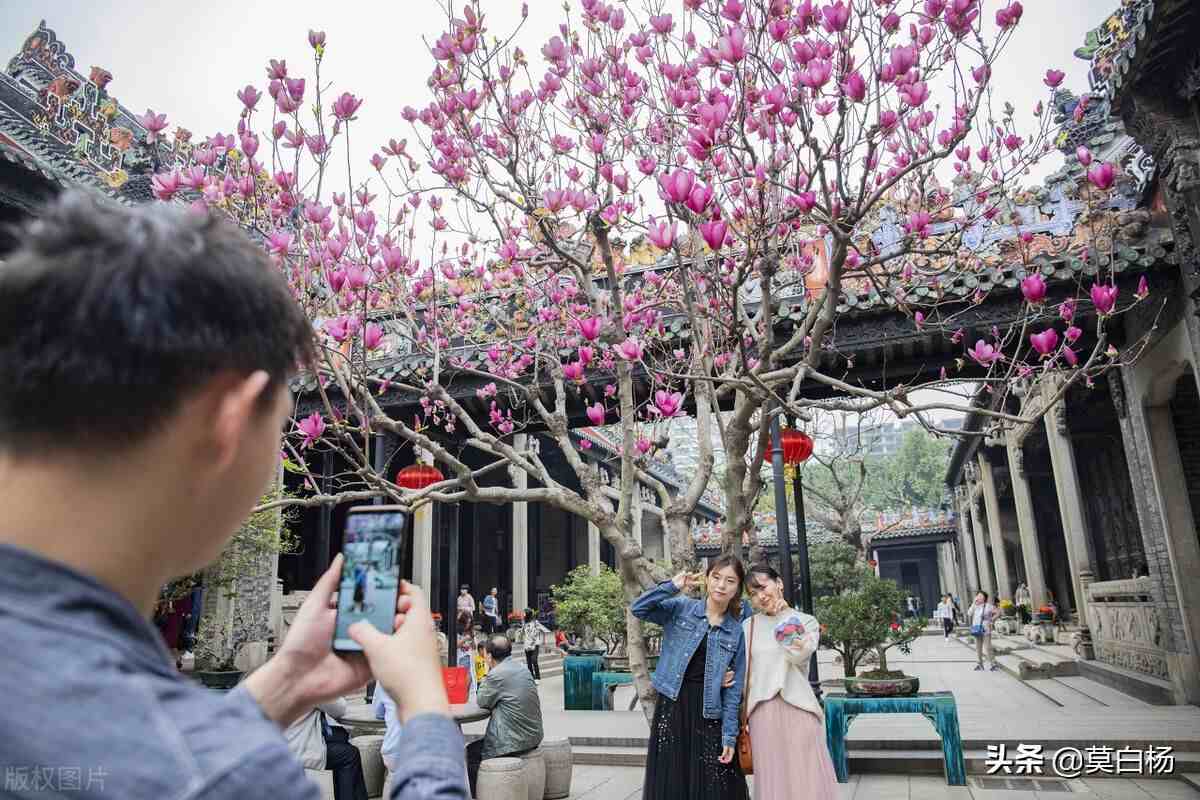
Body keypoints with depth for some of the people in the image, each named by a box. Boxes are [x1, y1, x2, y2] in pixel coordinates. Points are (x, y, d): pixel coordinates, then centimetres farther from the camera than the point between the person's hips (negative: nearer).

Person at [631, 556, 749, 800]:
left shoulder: (737, 632, 4)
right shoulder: (680, 608, 1)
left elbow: (734, 690, 3)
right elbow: (638, 609, -12)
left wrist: (729, 736, -2)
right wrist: (673, 586, -16)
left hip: (709, 716, 1)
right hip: (672, 707, -1)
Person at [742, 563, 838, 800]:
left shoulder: (807, 621, 7)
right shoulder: (749, 626, 10)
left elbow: (798, 654, -11)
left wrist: (785, 616, -4)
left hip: (798, 708, -1)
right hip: (763, 712, 1)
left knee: (807, 779, -1)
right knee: (772, 780, 4)